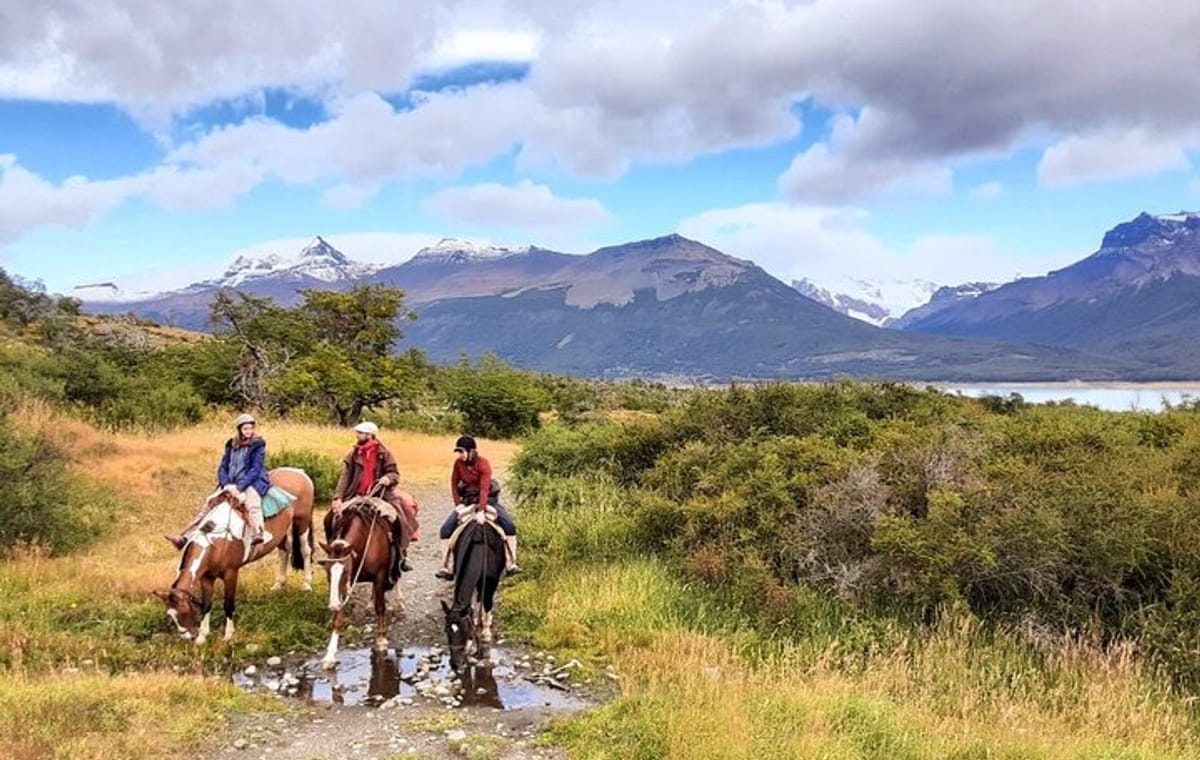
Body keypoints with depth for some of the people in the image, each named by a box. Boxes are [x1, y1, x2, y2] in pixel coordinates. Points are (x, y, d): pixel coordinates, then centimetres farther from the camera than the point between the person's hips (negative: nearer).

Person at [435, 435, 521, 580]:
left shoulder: (483, 464, -21)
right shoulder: (458, 463, -8)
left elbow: (484, 488, -30)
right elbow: (454, 484, -3)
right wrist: (458, 504, -15)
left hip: (487, 499, -3)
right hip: (467, 500, 3)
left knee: (510, 526, -23)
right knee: (446, 529, -11)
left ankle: (511, 563, -17)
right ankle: (445, 566, -4)